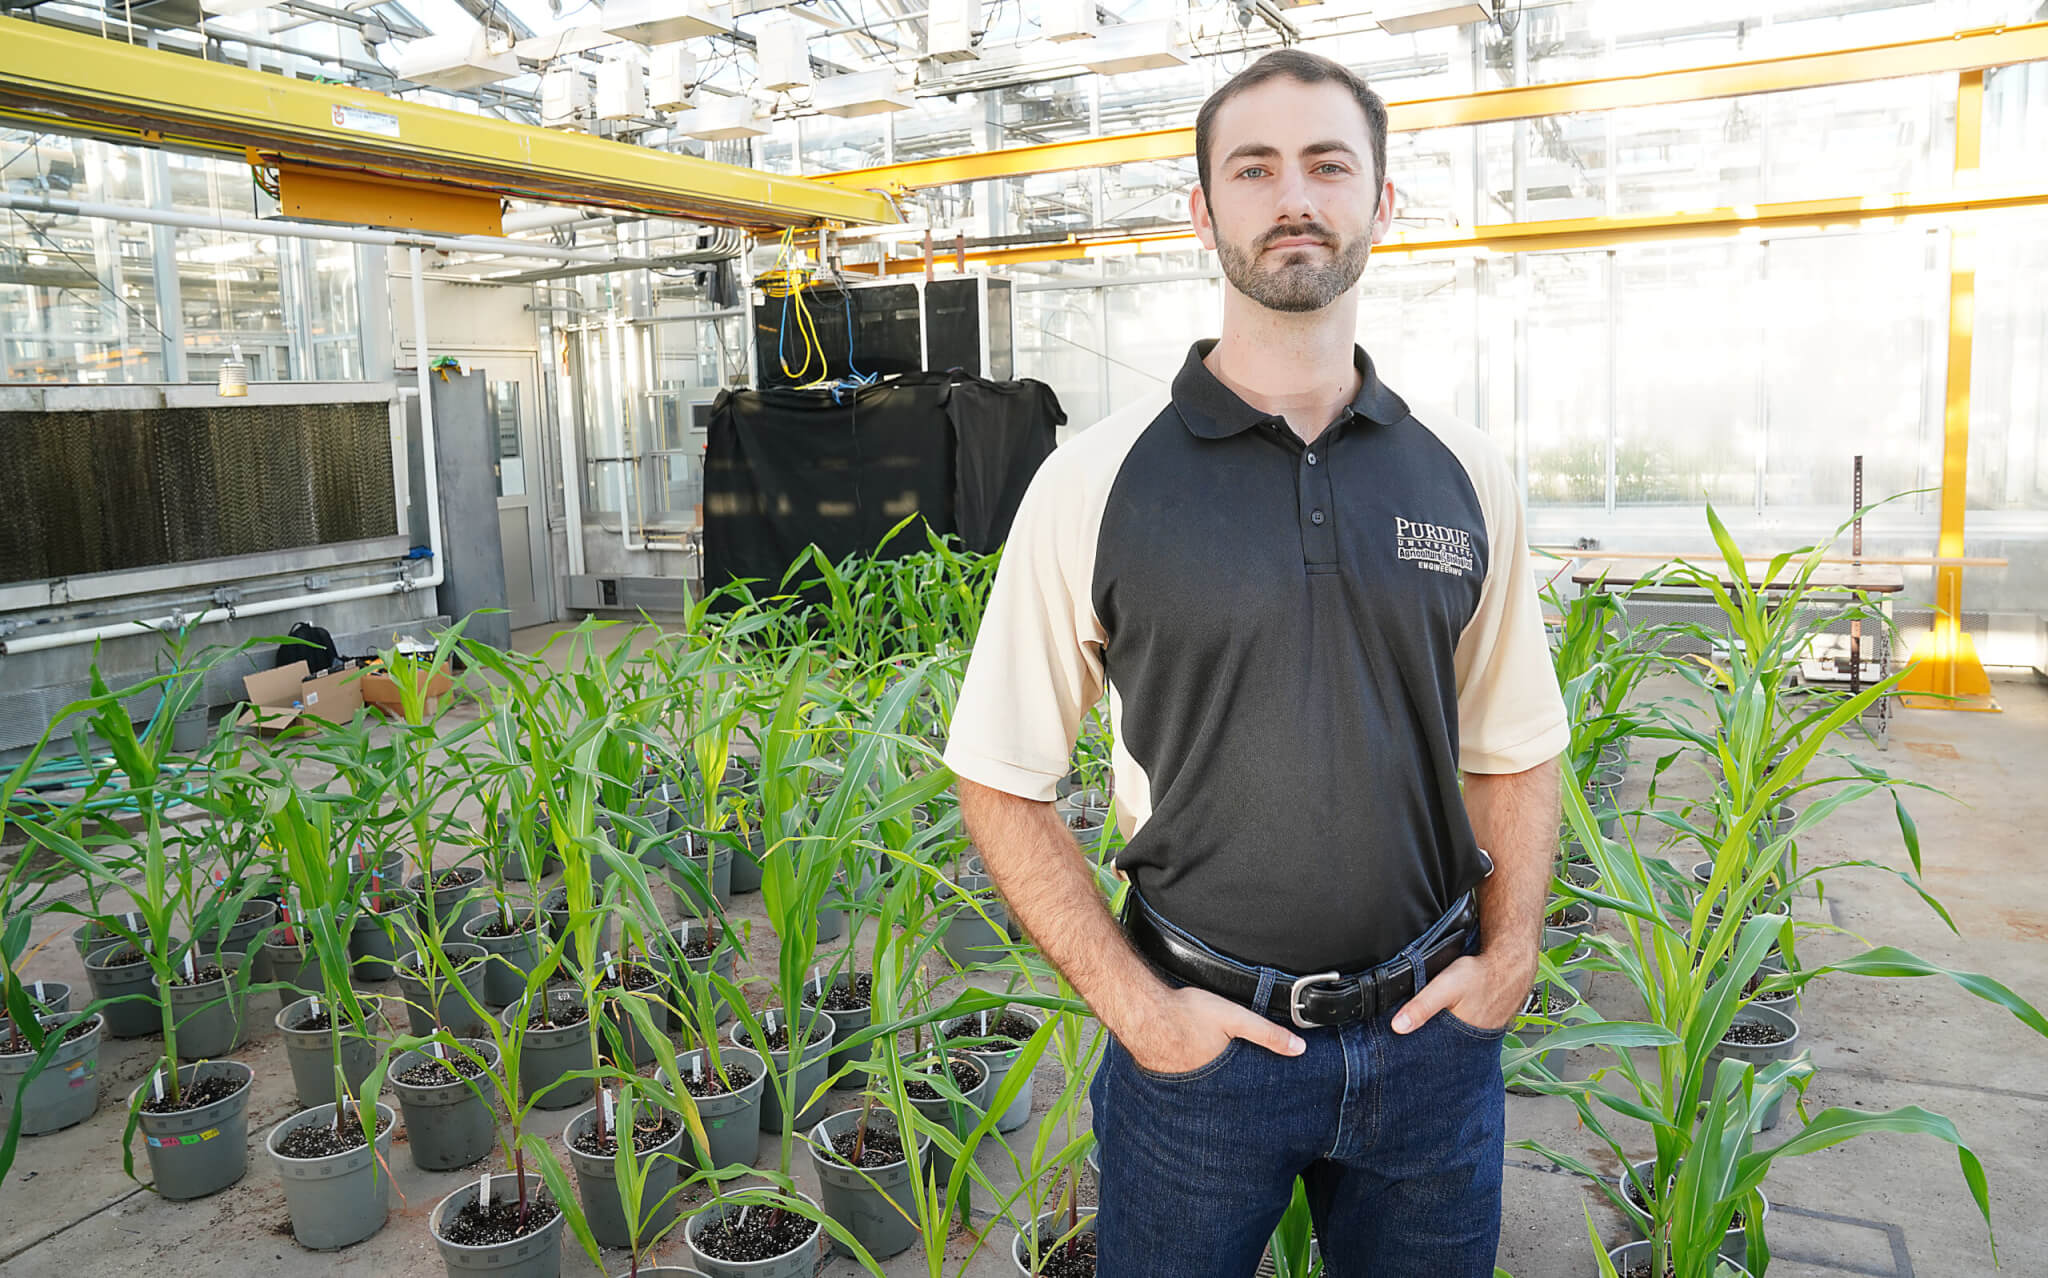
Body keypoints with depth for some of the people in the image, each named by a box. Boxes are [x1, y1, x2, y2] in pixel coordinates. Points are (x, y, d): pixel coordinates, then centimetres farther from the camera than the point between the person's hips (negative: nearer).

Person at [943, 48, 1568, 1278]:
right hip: (1204, 1037, -2)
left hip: (1431, 1036, 3)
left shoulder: (1467, 478, 1)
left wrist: (1509, 958, 0)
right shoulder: (1096, 483, -9)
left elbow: (1516, 749, 11)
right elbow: (1002, 781, -6)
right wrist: (1135, 1006, -10)